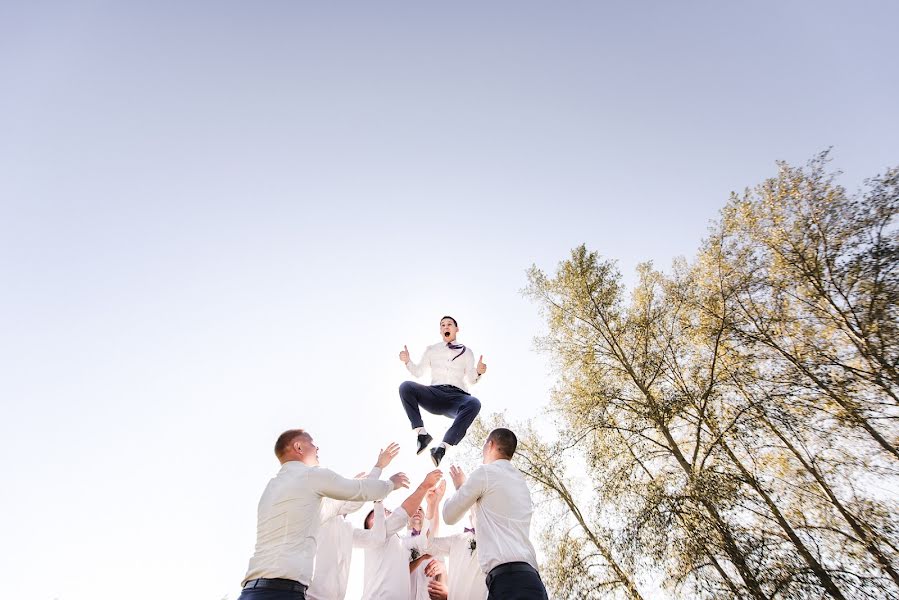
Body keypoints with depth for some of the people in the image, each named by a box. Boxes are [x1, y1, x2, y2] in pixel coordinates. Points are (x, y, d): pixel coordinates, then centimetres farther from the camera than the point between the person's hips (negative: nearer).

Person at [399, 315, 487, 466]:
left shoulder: (466, 352, 21)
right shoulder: (431, 349, 24)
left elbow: (471, 380, 13)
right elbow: (418, 372, 19)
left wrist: (478, 372, -10)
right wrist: (408, 361, -1)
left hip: (457, 396, -1)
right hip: (434, 393, 1)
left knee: (474, 403, -36)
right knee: (406, 386, -26)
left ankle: (442, 448, -40)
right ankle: (422, 434, -26)